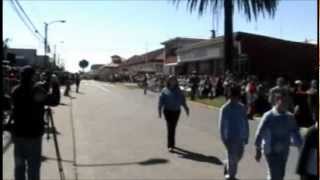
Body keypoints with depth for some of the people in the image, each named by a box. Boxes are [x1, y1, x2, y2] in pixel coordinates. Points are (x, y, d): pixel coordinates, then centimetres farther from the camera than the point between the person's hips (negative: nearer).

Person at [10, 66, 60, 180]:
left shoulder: (15, 90, 4)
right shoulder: (37, 90, -15)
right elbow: (54, 101, -14)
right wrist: (55, 85, -2)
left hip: (18, 134, 6)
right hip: (33, 135, -5)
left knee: (19, 166, 15)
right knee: (33, 167, 4)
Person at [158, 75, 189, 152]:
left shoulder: (179, 91, 12)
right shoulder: (165, 90, 0)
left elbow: (183, 100, 10)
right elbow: (161, 101, -6)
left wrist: (186, 108, 1)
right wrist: (160, 110, -15)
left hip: (176, 111, 4)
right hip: (168, 111, -4)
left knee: (173, 127, 12)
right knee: (170, 127, -10)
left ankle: (172, 143, 27)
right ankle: (170, 146, -10)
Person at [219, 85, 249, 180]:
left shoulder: (242, 108, 3)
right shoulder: (225, 108, -10)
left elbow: (246, 123, 8)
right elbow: (221, 125, -8)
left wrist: (246, 137, 5)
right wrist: (223, 139, -9)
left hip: (240, 137, 4)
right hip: (230, 137, -4)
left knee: (238, 156, 11)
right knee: (232, 157, 1)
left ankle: (228, 167, 38)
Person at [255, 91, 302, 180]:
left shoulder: (290, 117, 3)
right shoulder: (268, 116, -12)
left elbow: (295, 133, 14)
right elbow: (259, 133, -8)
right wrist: (258, 150, -5)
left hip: (284, 152, 6)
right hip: (271, 151, -5)